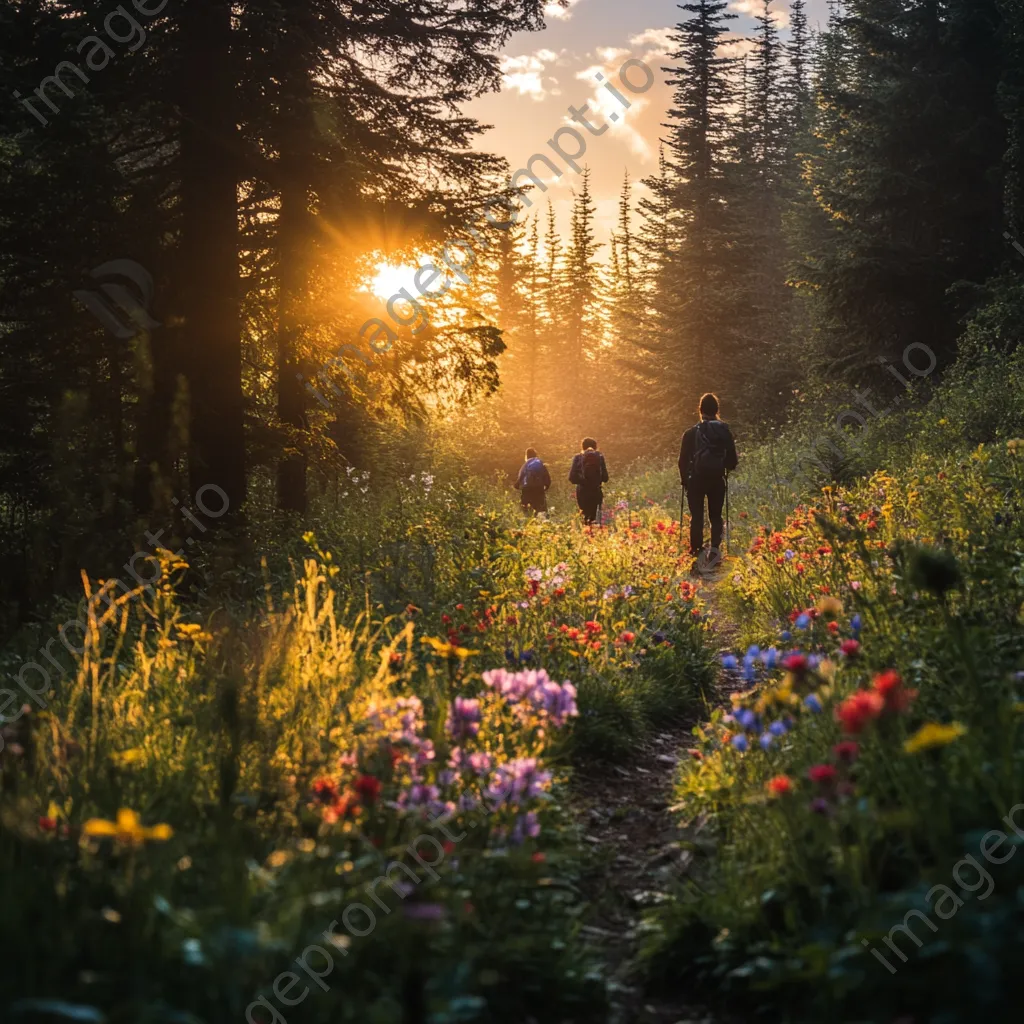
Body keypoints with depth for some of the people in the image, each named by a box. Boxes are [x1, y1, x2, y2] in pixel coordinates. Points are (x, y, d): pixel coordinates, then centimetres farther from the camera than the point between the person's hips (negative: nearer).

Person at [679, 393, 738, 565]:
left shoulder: (691, 433, -7)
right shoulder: (725, 432, -3)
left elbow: (683, 460, -4)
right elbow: (732, 461, -1)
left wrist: (684, 479, 12)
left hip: (696, 480, -1)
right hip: (717, 480, 1)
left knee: (696, 517, 7)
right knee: (716, 516, 11)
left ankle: (697, 551, 3)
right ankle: (715, 547, -9)